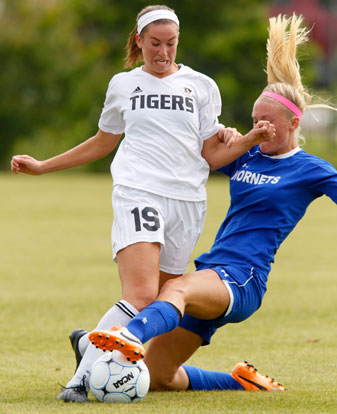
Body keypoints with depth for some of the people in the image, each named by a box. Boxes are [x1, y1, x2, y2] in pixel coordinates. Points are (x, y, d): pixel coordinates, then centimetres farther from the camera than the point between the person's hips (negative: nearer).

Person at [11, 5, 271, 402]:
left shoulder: (202, 86, 12)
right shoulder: (122, 85, 13)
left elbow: (213, 155, 11)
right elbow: (102, 143, 27)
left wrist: (252, 140, -7)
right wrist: (42, 166, 26)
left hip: (187, 202, 3)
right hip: (138, 193, -3)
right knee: (141, 296, -22)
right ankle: (79, 380, -23)